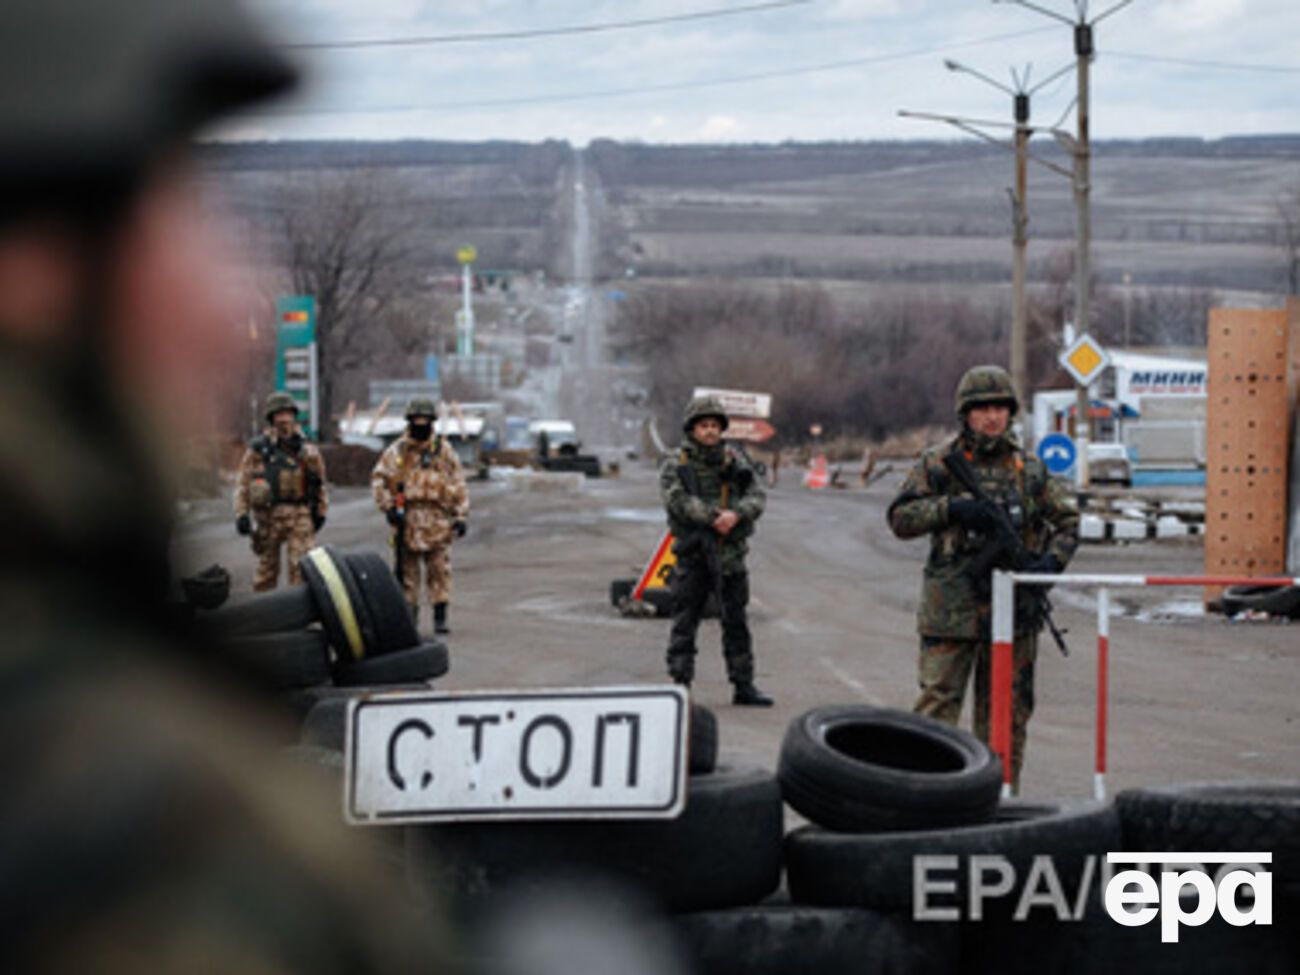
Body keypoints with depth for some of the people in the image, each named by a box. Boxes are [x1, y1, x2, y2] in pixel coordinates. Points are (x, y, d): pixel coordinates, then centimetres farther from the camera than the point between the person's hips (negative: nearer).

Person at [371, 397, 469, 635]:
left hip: (438, 516, 0)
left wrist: (461, 516, 3)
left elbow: (458, 484, 9)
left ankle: (441, 616, -1)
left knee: (440, 569, -4)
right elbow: (379, 479, 7)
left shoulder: (444, 450, 8)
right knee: (408, 569, 4)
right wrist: (388, 507, -4)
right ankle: (409, 613, 12)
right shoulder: (397, 451, 6)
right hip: (408, 518, 0)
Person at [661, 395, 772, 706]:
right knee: (684, 624, -1)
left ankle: (743, 686, 15)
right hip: (692, 555, -3)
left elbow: (757, 497, -1)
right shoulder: (675, 467, 0)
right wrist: (713, 516, -25)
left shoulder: (735, 462, 9)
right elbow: (678, 500, -15)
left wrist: (736, 514, -21)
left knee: (736, 622, 8)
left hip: (730, 554, 3)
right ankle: (680, 685, 5)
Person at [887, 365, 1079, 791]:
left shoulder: (1029, 469, 10)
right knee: (936, 707, -7)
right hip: (952, 608, -3)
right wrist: (951, 508, -15)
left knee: (1007, 714, 8)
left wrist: (1052, 559, -5)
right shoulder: (938, 463, 4)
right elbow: (900, 518, 0)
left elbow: (1068, 520, 14)